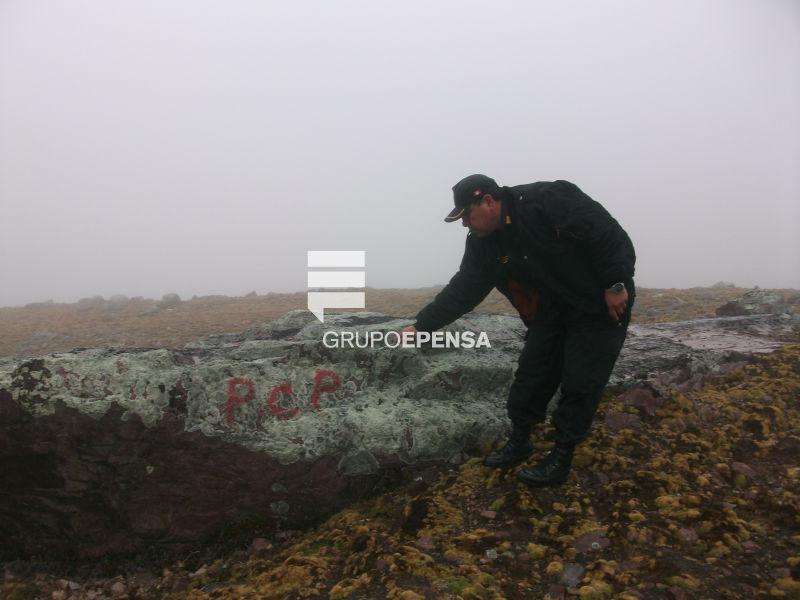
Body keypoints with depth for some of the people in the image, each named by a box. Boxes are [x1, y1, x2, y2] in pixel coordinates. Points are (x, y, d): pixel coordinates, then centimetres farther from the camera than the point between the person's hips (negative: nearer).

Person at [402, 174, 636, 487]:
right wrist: (422, 325, -8)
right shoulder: (483, 243, -5)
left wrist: (615, 285, -22)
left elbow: (608, 234, -24)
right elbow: (462, 290, -5)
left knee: (580, 383, -2)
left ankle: (561, 459, 11)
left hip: (601, 304, -6)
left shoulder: (548, 201, -26)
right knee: (531, 373, 6)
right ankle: (519, 442, 24)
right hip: (550, 311, 6)